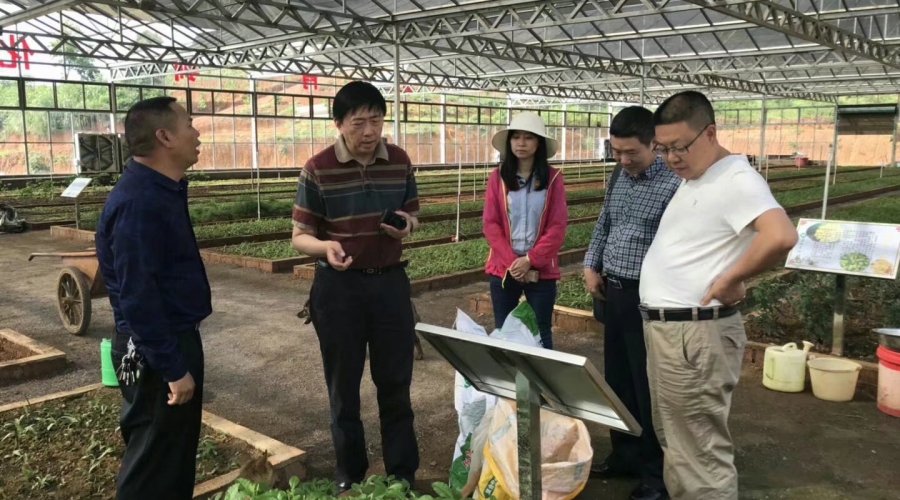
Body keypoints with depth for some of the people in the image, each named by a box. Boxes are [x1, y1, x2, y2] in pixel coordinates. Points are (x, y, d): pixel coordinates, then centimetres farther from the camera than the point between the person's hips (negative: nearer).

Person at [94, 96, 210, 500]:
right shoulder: (138, 201, -24)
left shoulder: (161, 190, 7)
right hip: (156, 350, -10)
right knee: (154, 464, 6)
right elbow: (137, 297, -26)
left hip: (175, 336, 10)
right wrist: (173, 368, -22)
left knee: (178, 448, 22)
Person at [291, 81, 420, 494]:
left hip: (390, 281, 2)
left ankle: (403, 475, 26)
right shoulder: (318, 169, -11)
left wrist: (406, 224, -13)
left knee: (396, 383, 10)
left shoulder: (400, 162, -1)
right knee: (344, 386, 12)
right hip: (338, 287, -2)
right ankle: (349, 475, 30)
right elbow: (300, 237, -7)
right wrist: (325, 246, -29)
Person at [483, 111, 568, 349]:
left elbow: (557, 227, -5)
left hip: (541, 270, -1)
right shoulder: (498, 177, 1)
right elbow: (490, 224, -2)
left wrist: (530, 260, -14)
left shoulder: (553, 178, -1)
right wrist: (511, 261, -12)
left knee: (541, 333, 7)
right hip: (503, 268, 1)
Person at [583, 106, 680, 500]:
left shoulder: (673, 183, -16)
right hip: (612, 291, 7)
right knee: (616, 380, 17)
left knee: (649, 387, 3)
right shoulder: (618, 176, 8)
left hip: (647, 297, -7)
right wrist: (591, 267, 11)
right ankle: (624, 454, 33)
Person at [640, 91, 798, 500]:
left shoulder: (735, 179, -17)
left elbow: (781, 237, -33)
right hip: (663, 328, 10)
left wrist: (729, 280, -22)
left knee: (701, 456, 1)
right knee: (675, 444, 22)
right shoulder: (690, 179, 14)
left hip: (694, 334, -10)